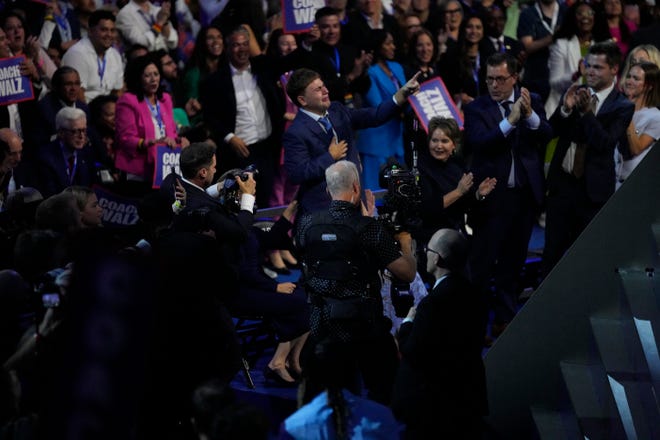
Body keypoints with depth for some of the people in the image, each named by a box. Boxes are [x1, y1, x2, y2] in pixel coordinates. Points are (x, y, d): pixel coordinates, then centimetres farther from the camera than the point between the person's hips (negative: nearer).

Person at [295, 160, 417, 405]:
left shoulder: (307, 226, -1)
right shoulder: (369, 229, -13)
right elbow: (408, 274, -11)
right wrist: (405, 243, 11)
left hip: (321, 323, 4)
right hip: (362, 327, -4)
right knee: (383, 393, 10)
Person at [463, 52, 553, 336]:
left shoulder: (532, 102, 4)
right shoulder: (476, 108, -5)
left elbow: (546, 136, -8)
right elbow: (478, 143, -21)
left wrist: (529, 114, -25)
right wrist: (510, 121, -29)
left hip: (525, 195, 3)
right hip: (493, 195, -3)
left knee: (512, 262, 15)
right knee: (482, 263, -2)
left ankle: (505, 318, 27)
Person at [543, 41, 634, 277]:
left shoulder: (622, 107, -7)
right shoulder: (577, 94, 6)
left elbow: (606, 143, -19)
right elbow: (551, 131, 3)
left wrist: (587, 112, -25)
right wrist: (565, 109, -14)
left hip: (593, 188, -4)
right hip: (562, 181, 4)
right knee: (553, 248, 9)